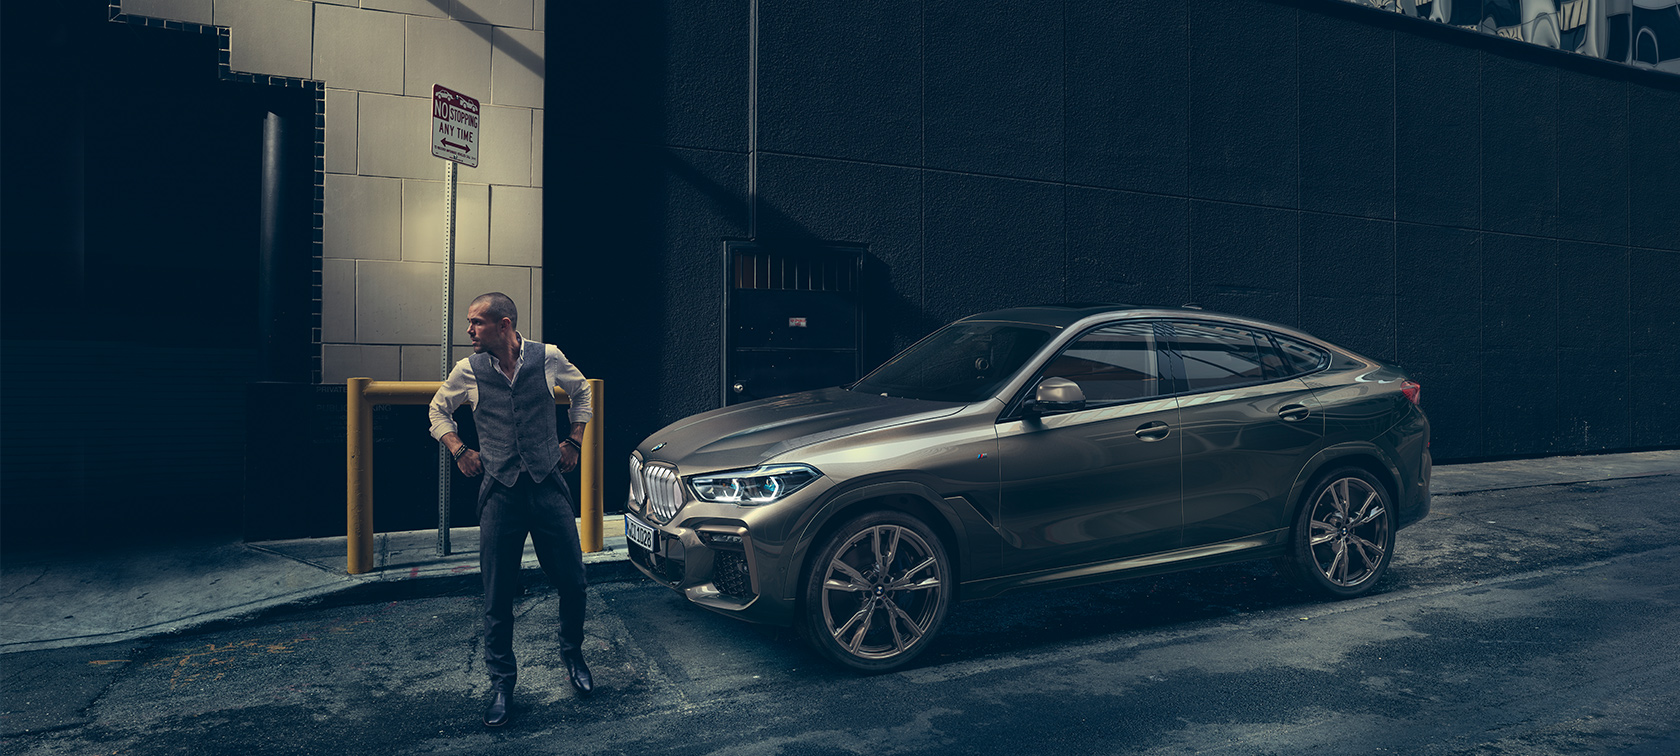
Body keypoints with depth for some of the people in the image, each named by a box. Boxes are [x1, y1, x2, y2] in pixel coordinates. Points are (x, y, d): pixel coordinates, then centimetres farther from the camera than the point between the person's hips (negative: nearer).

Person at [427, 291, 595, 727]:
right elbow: (439, 411, 19)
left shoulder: (548, 358, -2)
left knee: (572, 582, 3)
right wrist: (459, 452, 6)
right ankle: (502, 681, 18)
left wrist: (574, 442, 12)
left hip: (547, 484, 0)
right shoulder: (468, 371, 0)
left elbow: (582, 393, 17)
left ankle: (572, 656, 30)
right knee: (498, 594, 2)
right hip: (500, 491, 0)